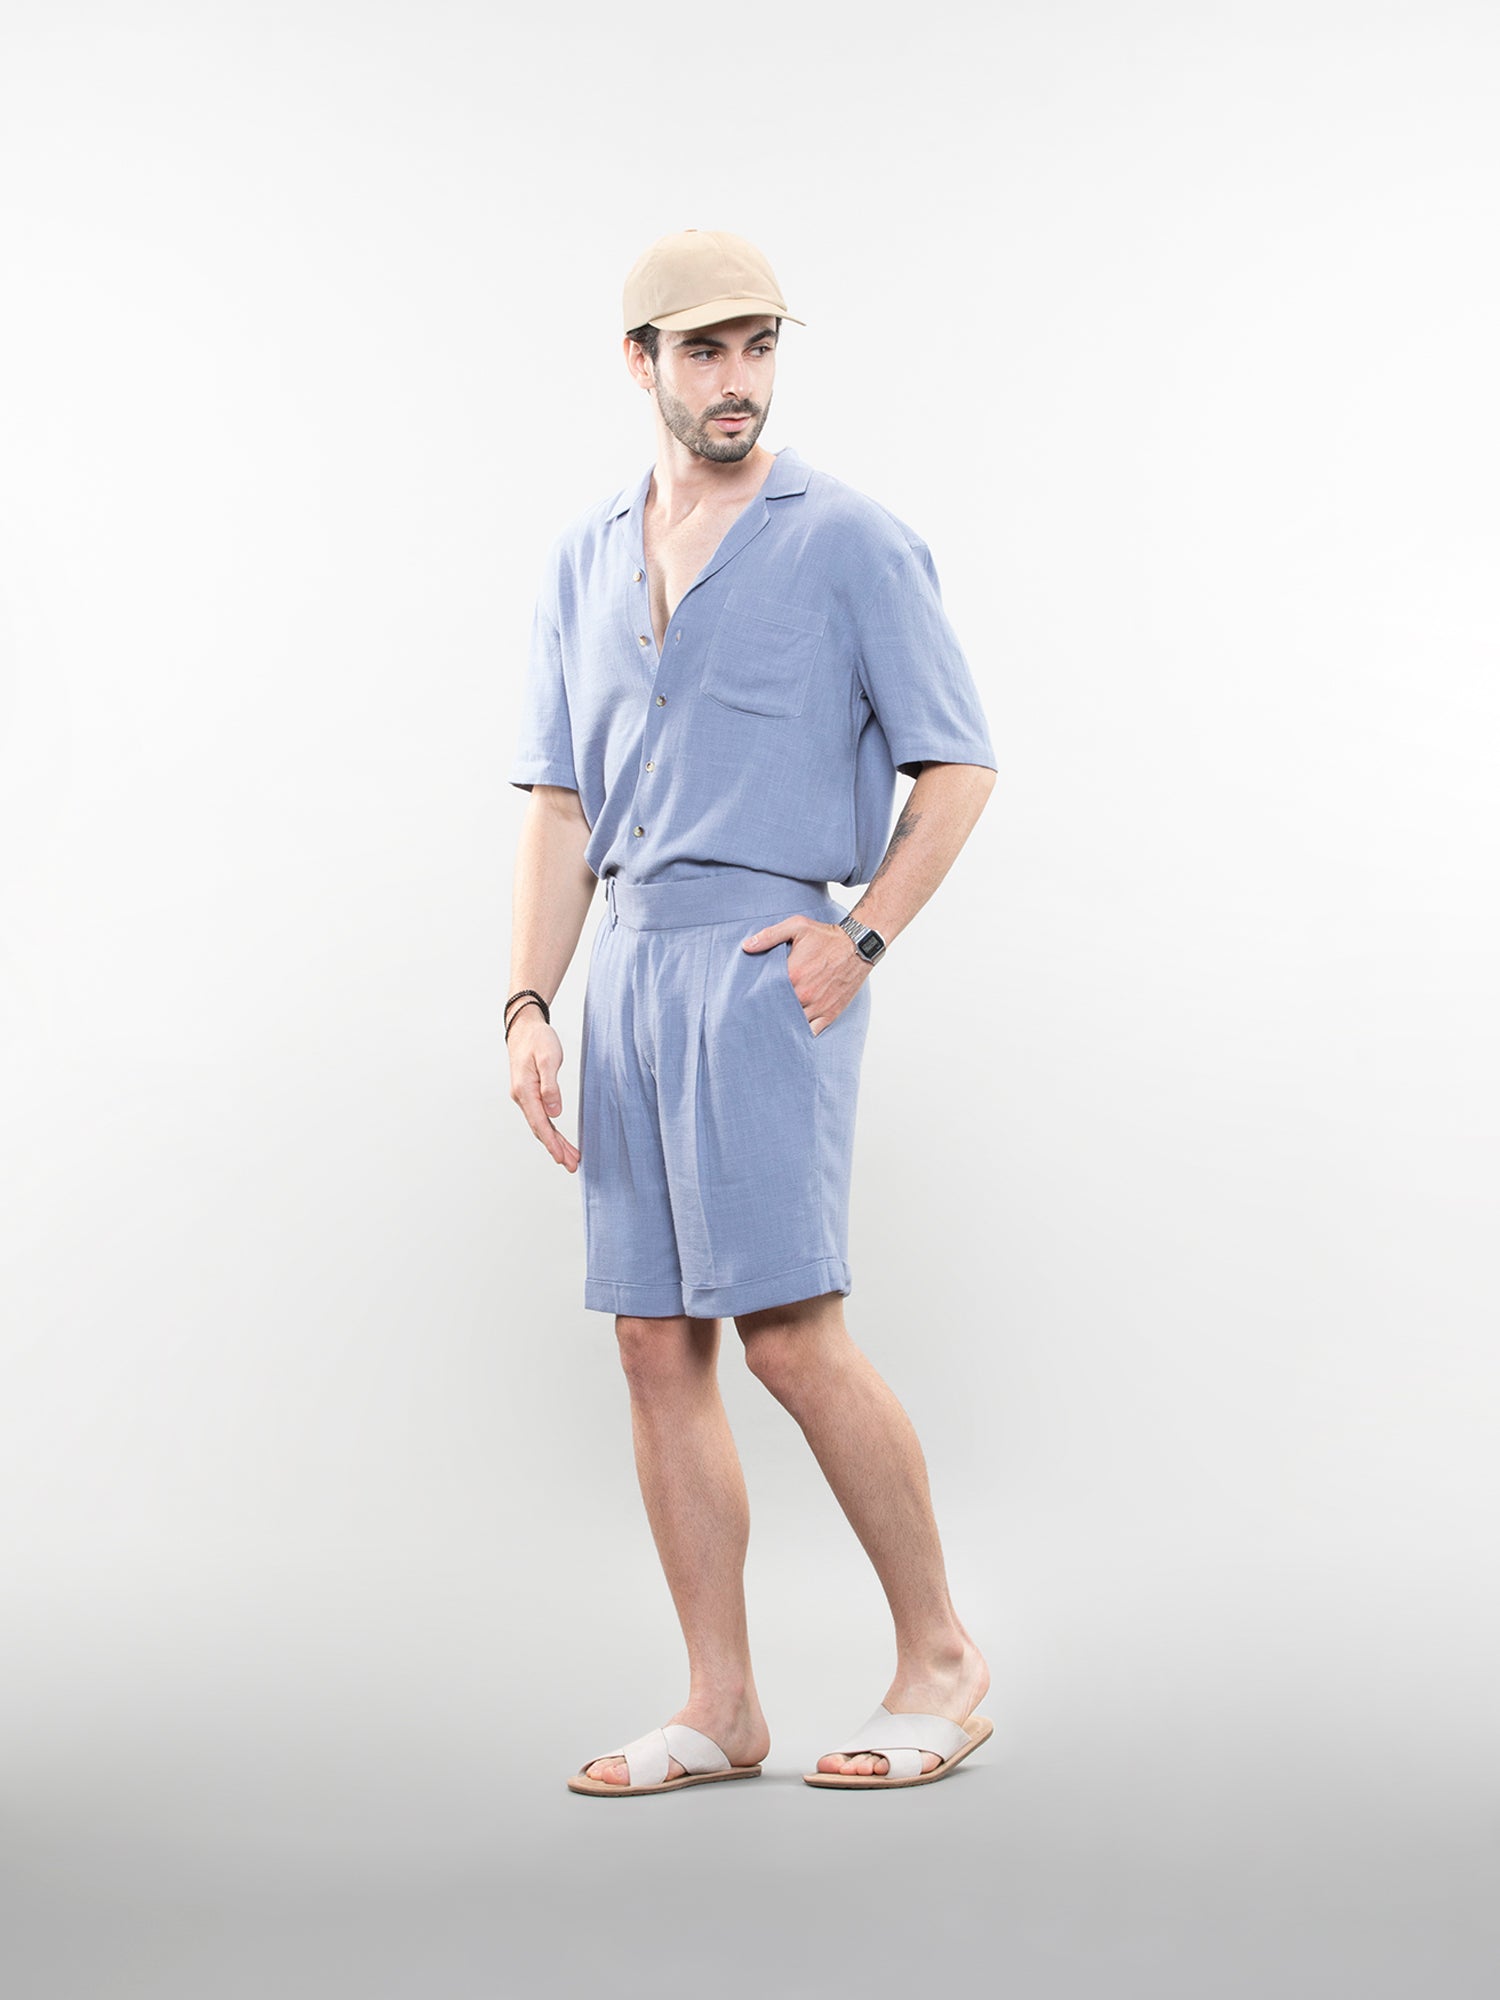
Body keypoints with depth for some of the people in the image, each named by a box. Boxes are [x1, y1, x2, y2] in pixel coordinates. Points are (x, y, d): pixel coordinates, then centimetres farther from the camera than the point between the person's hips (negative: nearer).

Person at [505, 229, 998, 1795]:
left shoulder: (848, 539, 0)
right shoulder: (585, 563, 15)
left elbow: (959, 765, 0)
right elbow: (557, 803, 12)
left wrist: (864, 938, -11)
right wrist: (528, 1008, 3)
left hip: (766, 961, -6)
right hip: (628, 967, 6)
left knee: (789, 1332, -11)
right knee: (658, 1346, 4)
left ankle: (940, 1657, 5)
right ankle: (719, 1709, 11)